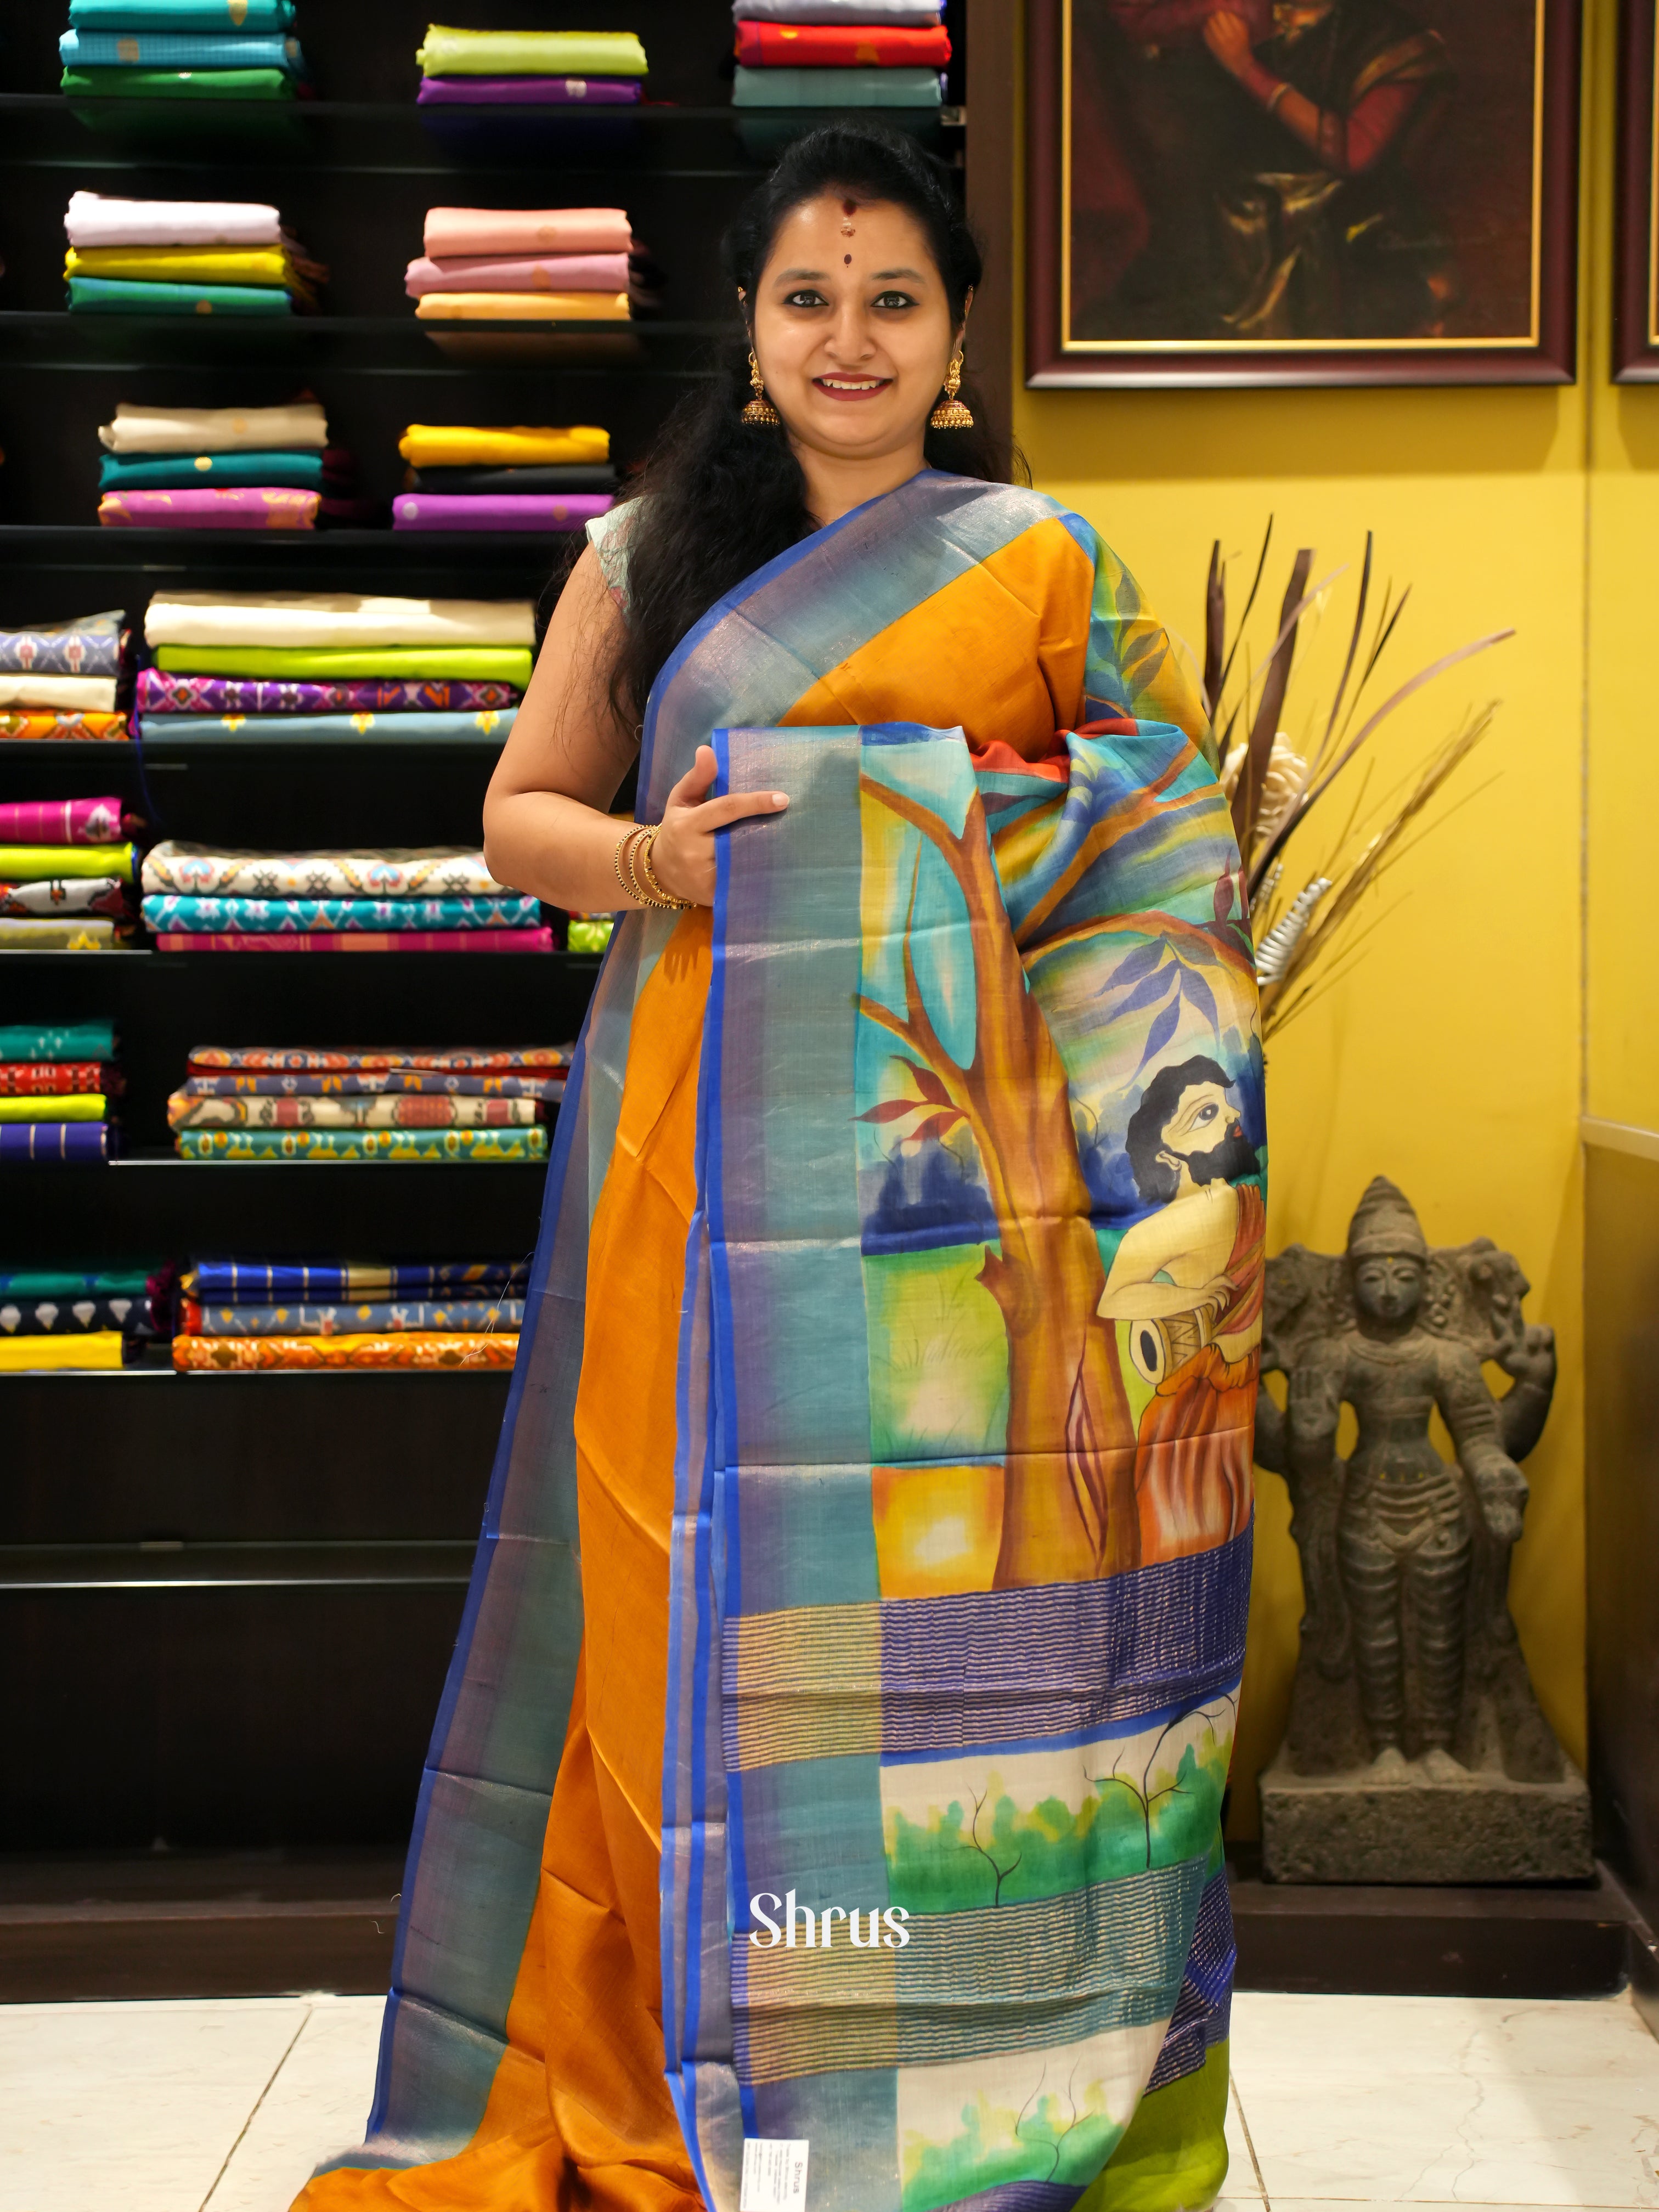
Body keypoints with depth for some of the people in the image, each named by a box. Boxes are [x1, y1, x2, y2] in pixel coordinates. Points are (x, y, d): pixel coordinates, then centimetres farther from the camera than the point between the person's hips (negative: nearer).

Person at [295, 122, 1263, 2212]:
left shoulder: (1042, 562, 8)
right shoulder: (648, 552, 13)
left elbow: (1167, 845, 9)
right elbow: (519, 808, 15)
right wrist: (644, 861, -6)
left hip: (937, 1174, -1)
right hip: (696, 1166, 2)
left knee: (930, 1624, -2)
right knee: (688, 1603, 3)